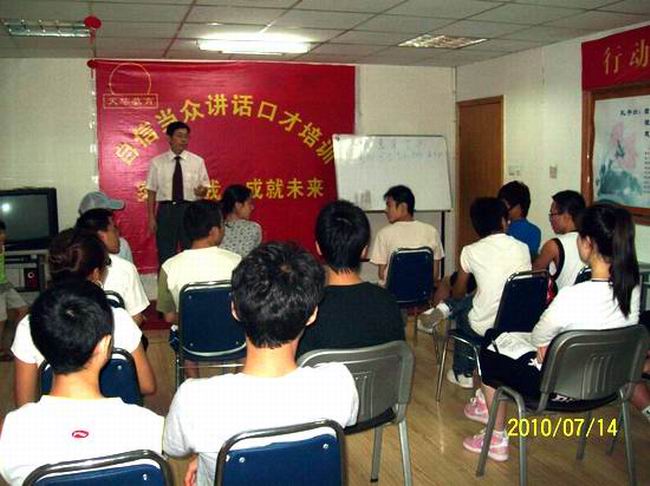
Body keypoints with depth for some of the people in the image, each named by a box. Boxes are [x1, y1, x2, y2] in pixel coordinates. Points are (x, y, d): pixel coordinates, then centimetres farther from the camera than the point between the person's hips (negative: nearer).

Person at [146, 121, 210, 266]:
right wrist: (151, 218, -1)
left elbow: (204, 188, 5)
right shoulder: (157, 162, 3)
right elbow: (151, 191, 4)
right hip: (166, 210, 0)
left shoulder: (197, 161, 4)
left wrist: (201, 191, -19)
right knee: (165, 255, 7)